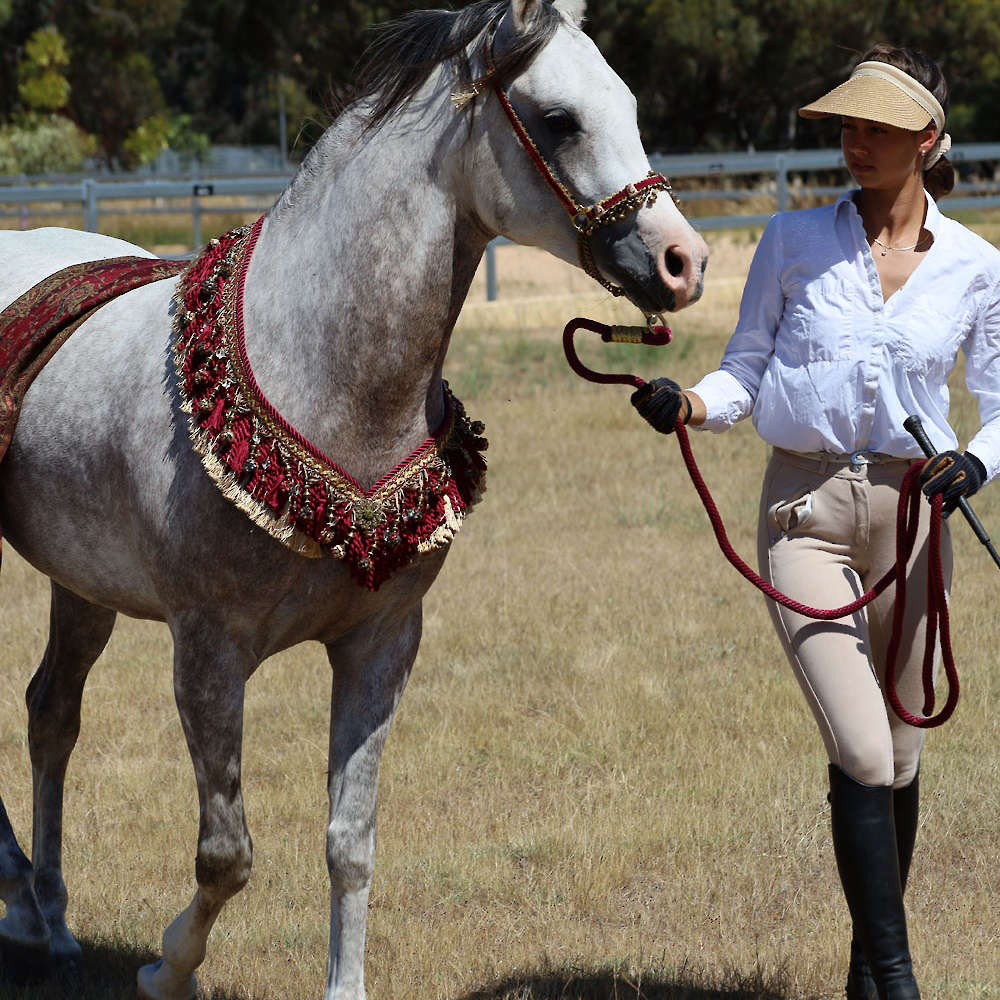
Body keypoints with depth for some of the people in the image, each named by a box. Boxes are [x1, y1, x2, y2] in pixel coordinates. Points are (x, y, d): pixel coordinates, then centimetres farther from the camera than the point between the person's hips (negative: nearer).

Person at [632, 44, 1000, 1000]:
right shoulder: (794, 242, 1)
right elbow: (744, 374, 5)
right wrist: (687, 401, -16)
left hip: (910, 510, 2)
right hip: (806, 509, -2)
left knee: (898, 763, 11)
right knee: (862, 756, -14)